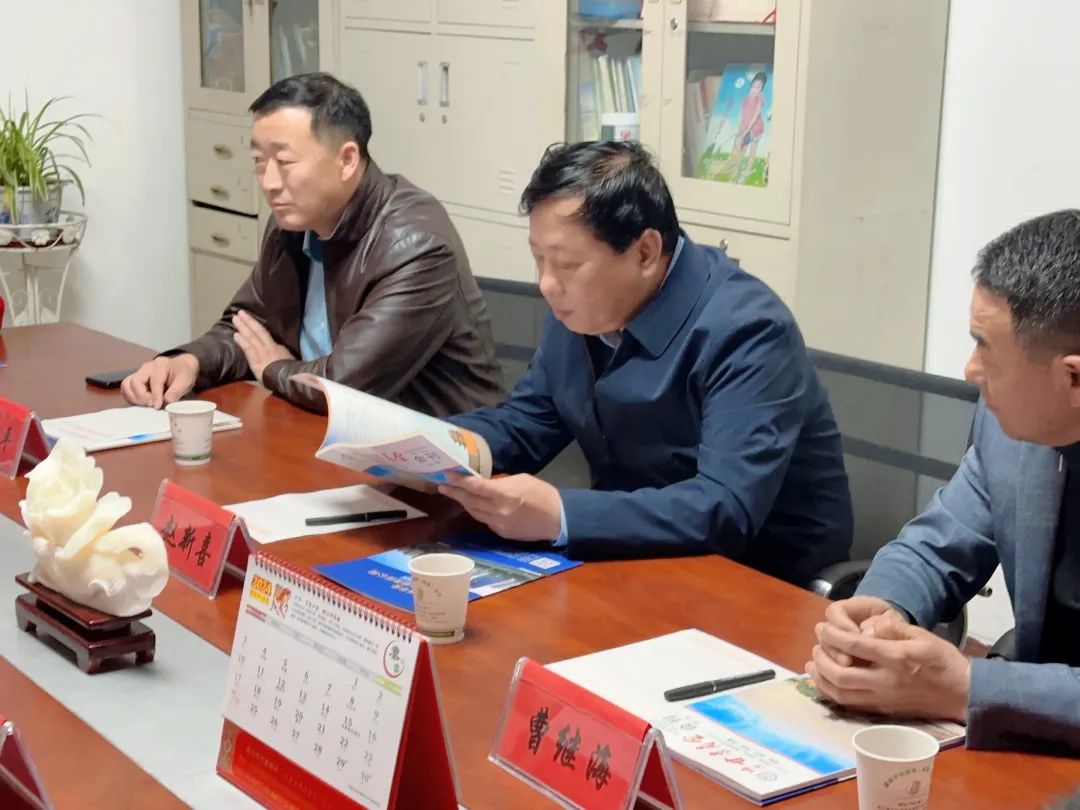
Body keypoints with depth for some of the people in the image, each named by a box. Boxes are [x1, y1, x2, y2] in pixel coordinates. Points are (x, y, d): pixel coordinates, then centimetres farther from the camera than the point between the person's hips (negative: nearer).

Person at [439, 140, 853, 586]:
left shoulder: (746, 331, -24)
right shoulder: (580, 310, 0)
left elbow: (727, 510, -33)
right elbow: (523, 422, 11)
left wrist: (559, 516, -39)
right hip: (642, 558, 8)